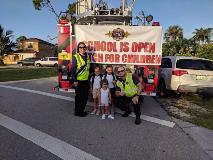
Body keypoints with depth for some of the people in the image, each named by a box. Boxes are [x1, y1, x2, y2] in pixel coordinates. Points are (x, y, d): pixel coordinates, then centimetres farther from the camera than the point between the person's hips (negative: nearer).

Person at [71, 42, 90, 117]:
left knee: (85, 96, 12)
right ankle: (77, 112, 17)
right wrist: (75, 80, -16)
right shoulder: (75, 57, -8)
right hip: (78, 80, -6)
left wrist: (89, 78, 17)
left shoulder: (87, 57, 12)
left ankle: (82, 110, 28)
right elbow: (73, 69, -11)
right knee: (79, 97, 3)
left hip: (86, 80, 6)